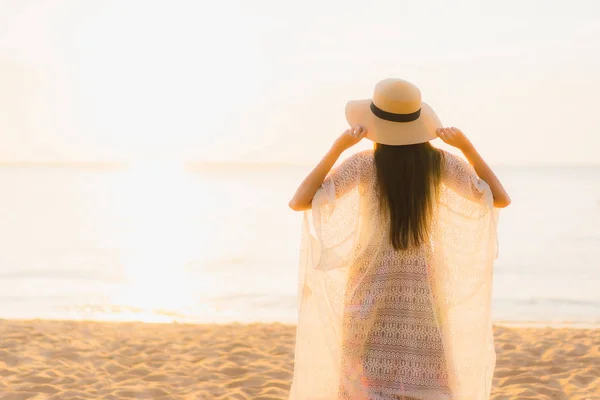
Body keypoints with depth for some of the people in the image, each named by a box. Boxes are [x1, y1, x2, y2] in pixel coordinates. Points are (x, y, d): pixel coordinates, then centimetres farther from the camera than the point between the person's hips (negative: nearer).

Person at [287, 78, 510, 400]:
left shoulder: (364, 164, -11)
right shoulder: (440, 163, -3)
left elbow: (299, 202, -12)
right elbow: (500, 199, 6)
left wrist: (338, 147, -12)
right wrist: (467, 147, 2)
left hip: (372, 290, -2)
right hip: (422, 289, 2)